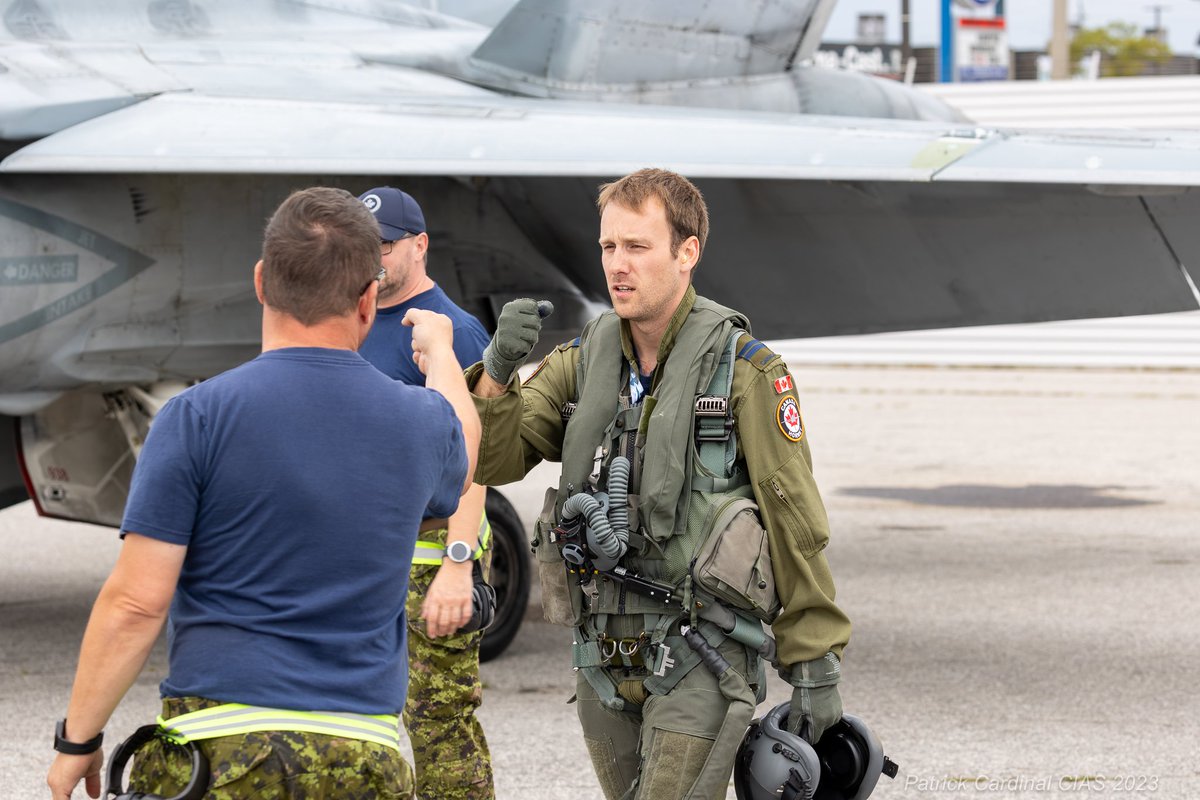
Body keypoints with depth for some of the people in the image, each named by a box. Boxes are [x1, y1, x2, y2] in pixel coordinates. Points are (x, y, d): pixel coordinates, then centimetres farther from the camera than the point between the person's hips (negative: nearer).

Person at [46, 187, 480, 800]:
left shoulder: (198, 417, -8)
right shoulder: (420, 422, 4)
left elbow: (136, 603, -10)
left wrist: (78, 739, 1)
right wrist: (439, 352, 50)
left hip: (219, 745, -3)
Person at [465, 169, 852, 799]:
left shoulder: (744, 369, -7)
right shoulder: (582, 362, 8)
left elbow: (796, 526, -5)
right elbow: (492, 461, -1)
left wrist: (816, 672, -5)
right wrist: (497, 371, -21)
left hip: (701, 658, -6)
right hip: (603, 656, 6)